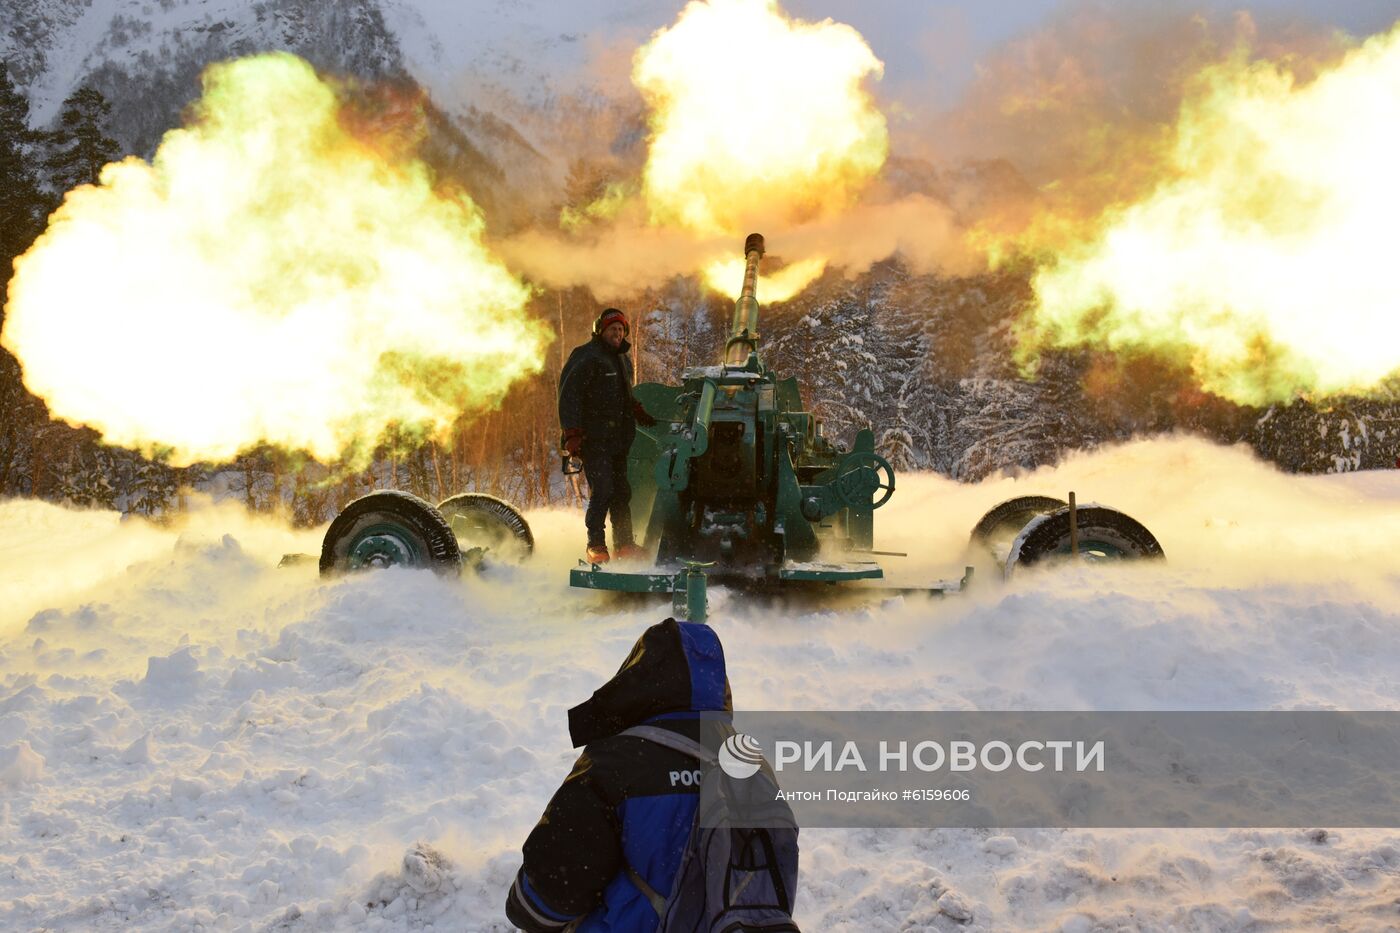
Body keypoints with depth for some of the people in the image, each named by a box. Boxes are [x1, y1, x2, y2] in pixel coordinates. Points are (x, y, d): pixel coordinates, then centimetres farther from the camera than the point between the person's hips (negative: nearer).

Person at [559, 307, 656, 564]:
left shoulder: (623, 361, 19)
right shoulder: (585, 358, -7)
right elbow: (569, 396, -13)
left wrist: (640, 414, 21)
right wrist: (572, 434, -19)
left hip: (618, 438, 8)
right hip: (593, 438, -8)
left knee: (621, 492, 8)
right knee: (602, 490, -14)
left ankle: (625, 545, 15)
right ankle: (596, 546, -7)